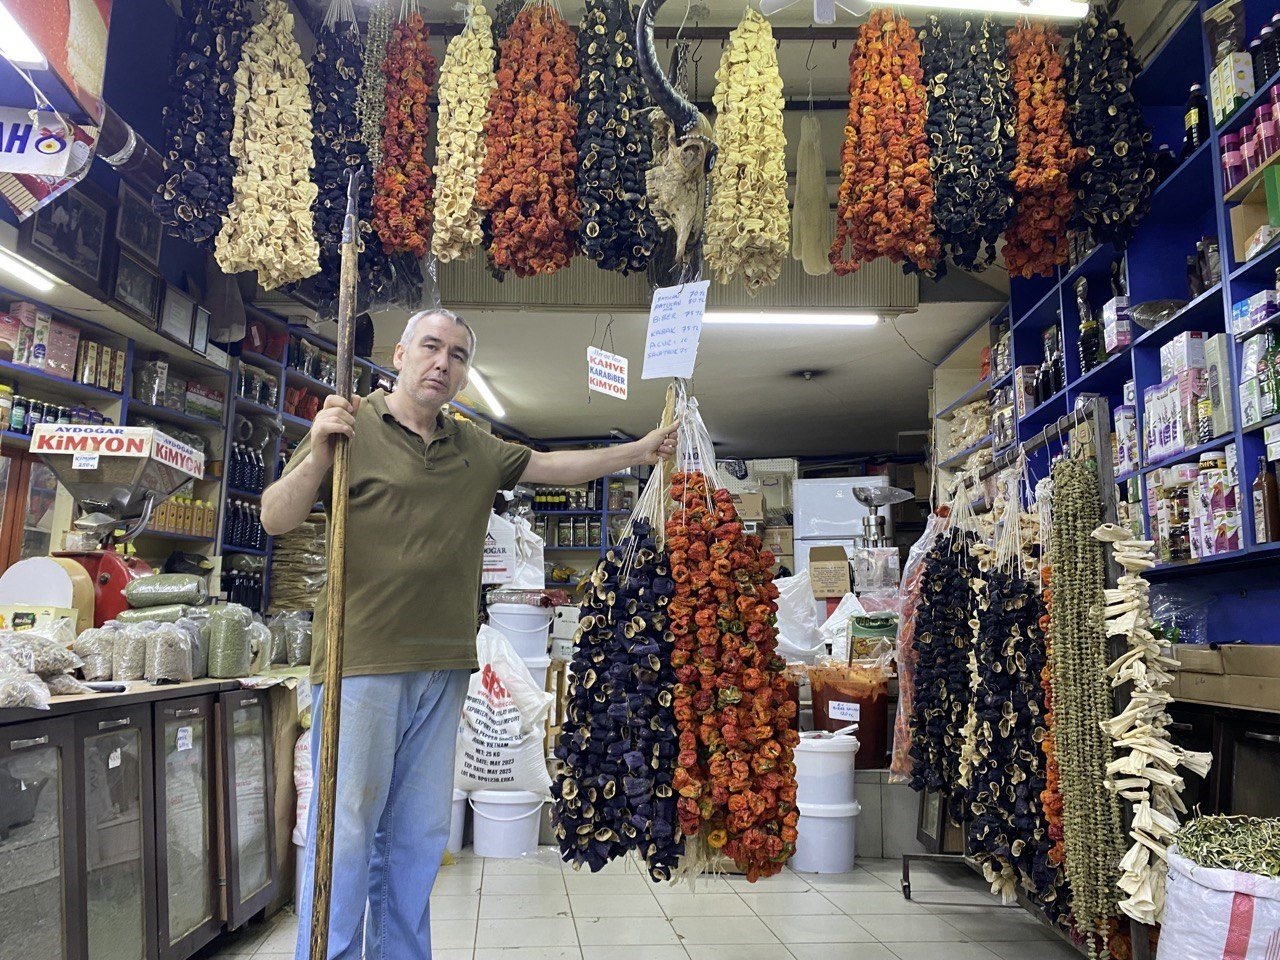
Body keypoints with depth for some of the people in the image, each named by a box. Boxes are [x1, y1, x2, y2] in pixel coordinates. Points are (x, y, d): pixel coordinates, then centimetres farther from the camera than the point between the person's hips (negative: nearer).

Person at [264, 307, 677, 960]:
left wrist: (643, 450, 15)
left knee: (419, 834, 13)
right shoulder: (350, 427, 0)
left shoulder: (476, 451, 16)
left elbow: (556, 466, 19)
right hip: (362, 662, -5)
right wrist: (318, 452, -20)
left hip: (443, 668, 5)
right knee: (346, 827, -2)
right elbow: (276, 519, -4)